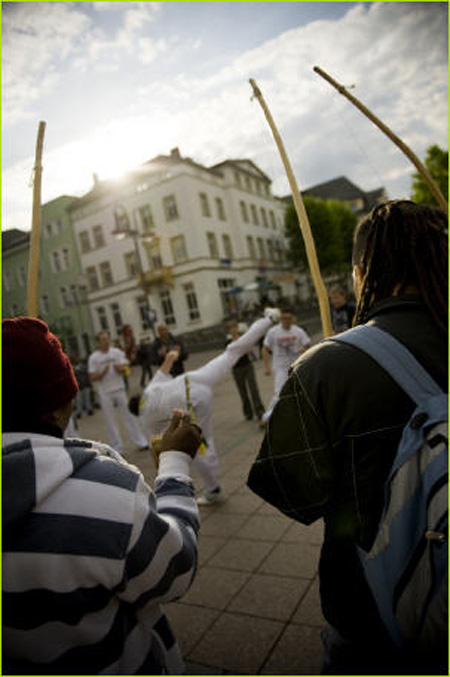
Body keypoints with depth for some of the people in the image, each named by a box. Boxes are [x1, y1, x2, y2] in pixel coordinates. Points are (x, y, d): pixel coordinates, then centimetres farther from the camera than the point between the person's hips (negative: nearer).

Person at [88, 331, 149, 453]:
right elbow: (93, 378, -5)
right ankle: (117, 448, 14)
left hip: (119, 389, 1)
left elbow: (125, 369, -1)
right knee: (111, 422, 5)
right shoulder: (94, 358, -3)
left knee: (128, 416, 6)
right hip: (105, 393, -1)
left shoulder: (117, 352, 2)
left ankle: (141, 443, 14)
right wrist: (103, 372, -22)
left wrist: (119, 368, -23)